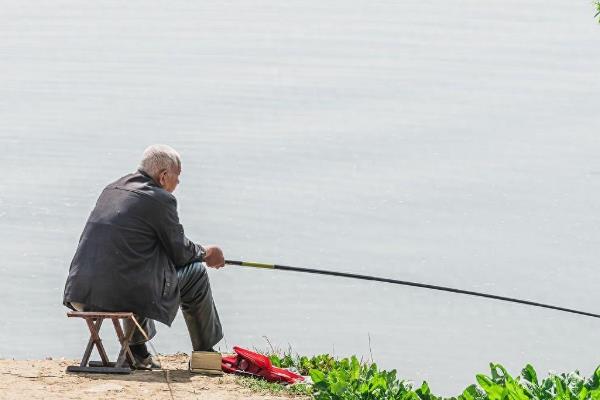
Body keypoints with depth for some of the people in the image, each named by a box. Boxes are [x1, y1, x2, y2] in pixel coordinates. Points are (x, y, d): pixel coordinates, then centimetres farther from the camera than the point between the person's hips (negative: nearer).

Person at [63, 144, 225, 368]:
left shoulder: (112, 189, 17)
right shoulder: (160, 199, -7)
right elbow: (180, 253, 1)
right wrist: (204, 253, 24)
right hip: (121, 295, -7)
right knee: (195, 273, 13)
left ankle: (137, 350, 29)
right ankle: (205, 353, 29)